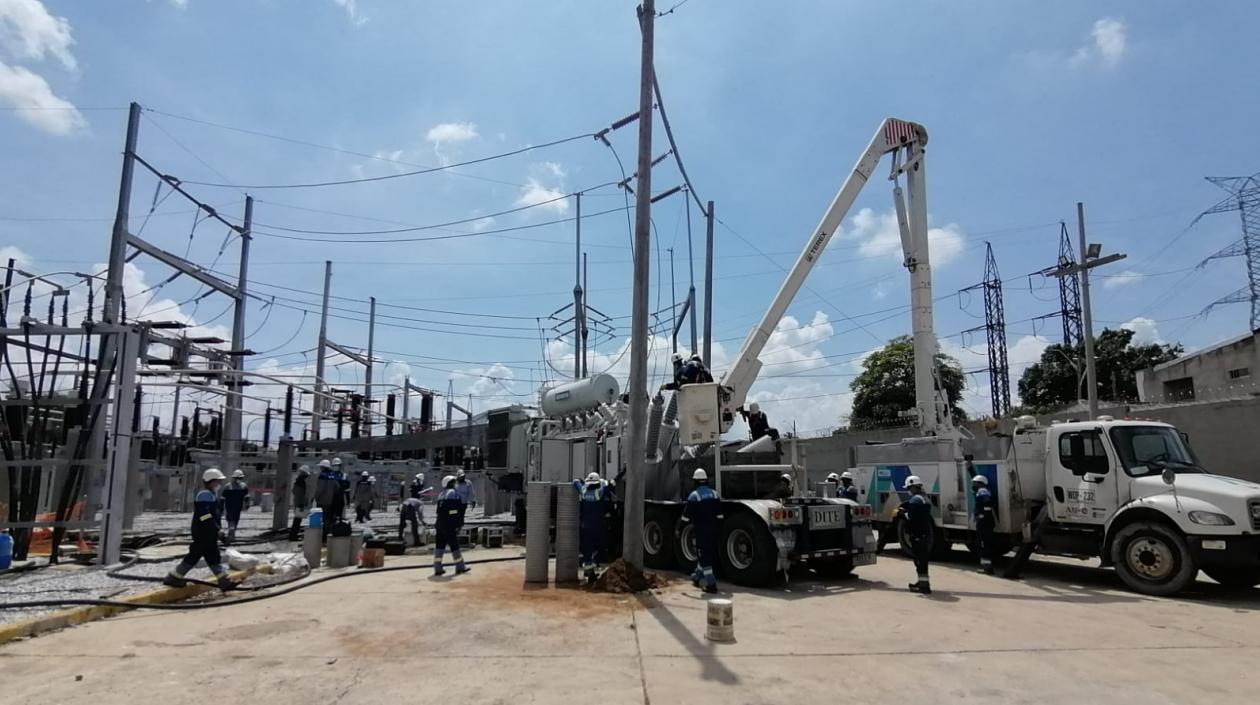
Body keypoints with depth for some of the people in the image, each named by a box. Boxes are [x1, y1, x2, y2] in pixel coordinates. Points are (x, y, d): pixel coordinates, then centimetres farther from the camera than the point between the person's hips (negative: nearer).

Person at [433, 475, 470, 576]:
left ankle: (437, 569, 9)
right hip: (450, 525, -7)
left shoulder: (441, 495, 16)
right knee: (454, 545, 2)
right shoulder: (454, 493, -8)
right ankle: (460, 567, 11)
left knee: (440, 545, 8)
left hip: (440, 523, 8)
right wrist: (459, 523, -11)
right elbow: (459, 510, -14)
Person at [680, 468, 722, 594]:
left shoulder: (694, 495, -11)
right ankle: (697, 577, 37)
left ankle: (711, 584, -6)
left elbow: (686, 515, -9)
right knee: (706, 554, 20)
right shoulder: (714, 494, 7)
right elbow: (719, 514, 11)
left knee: (704, 556, -3)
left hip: (701, 530, -6)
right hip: (713, 529, 6)